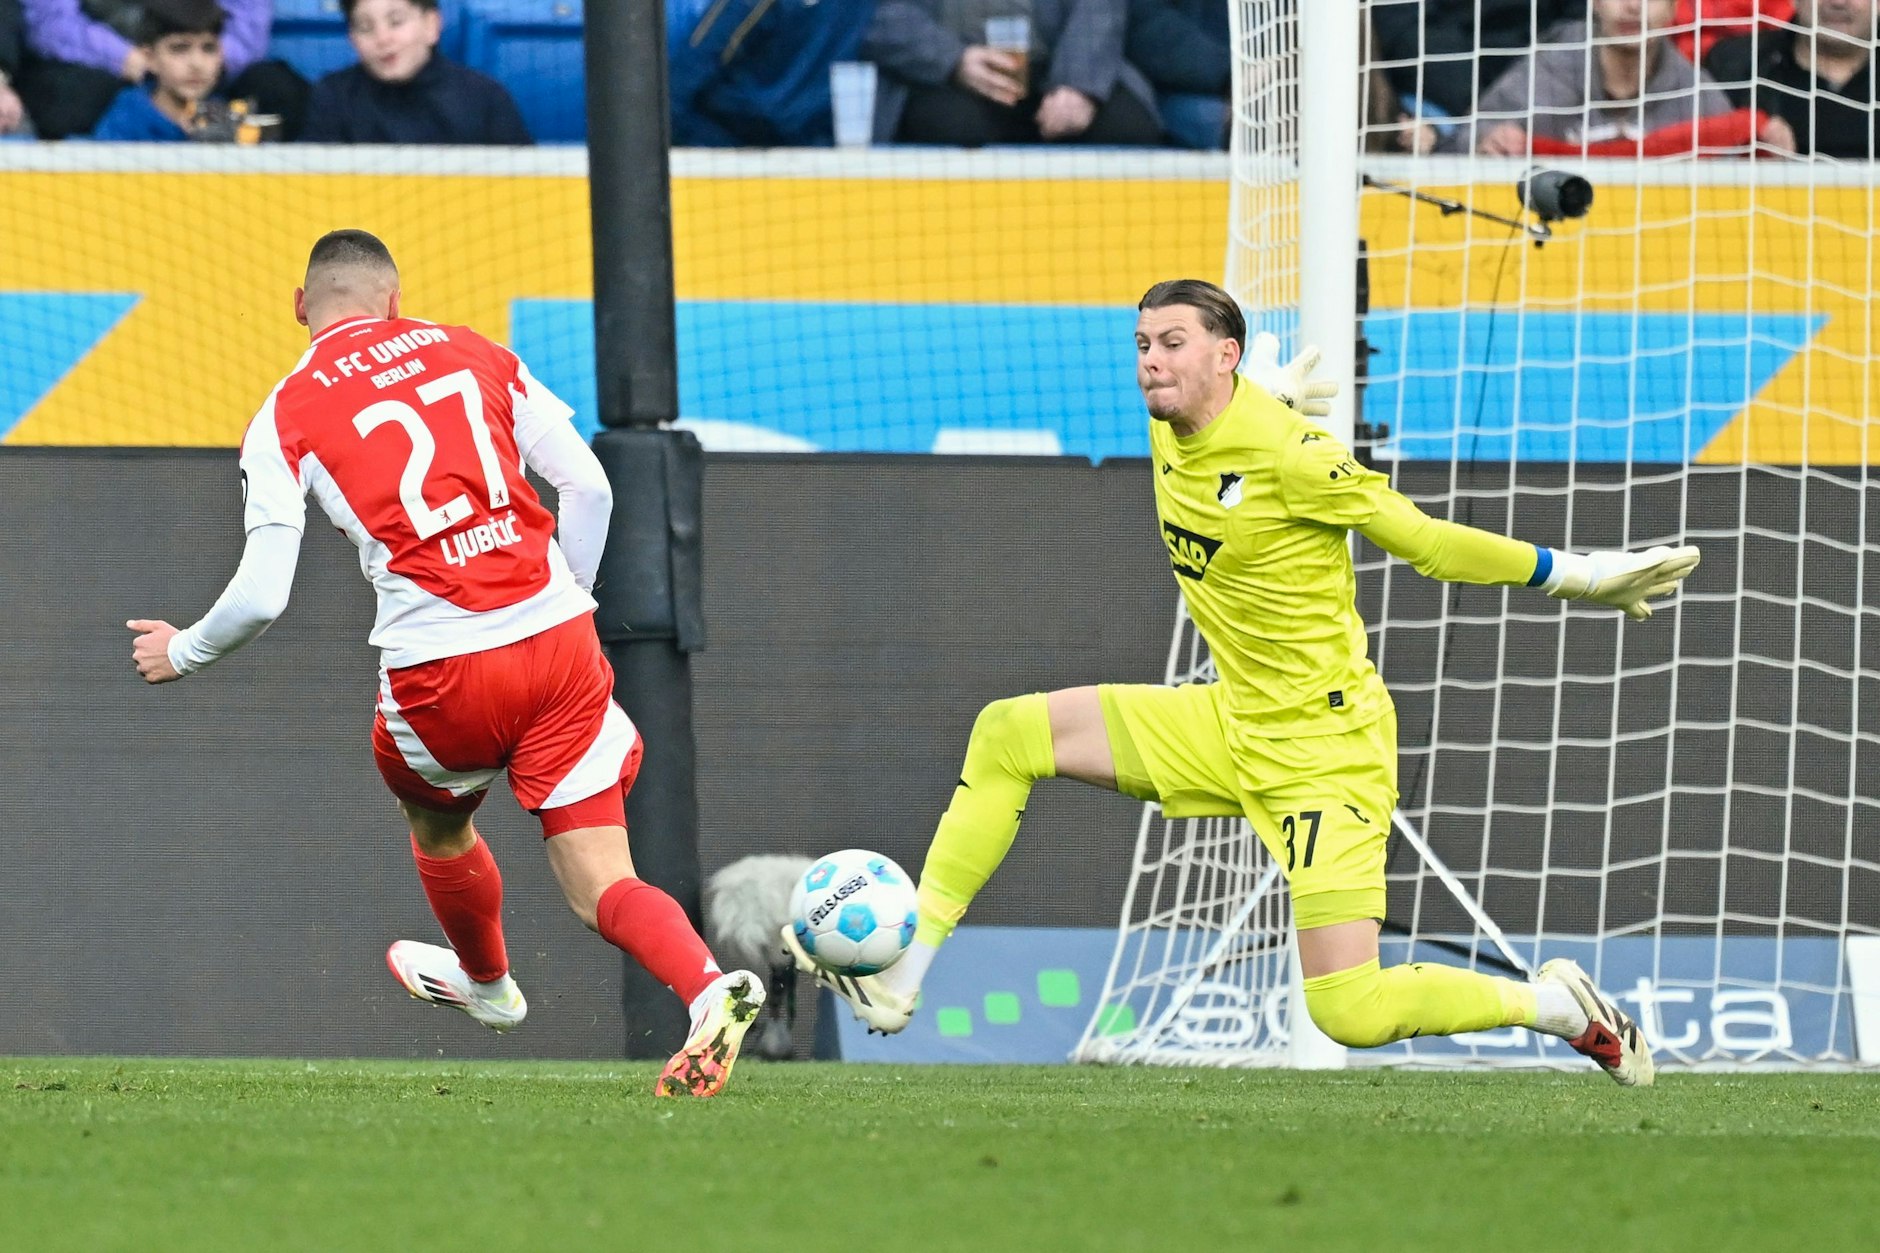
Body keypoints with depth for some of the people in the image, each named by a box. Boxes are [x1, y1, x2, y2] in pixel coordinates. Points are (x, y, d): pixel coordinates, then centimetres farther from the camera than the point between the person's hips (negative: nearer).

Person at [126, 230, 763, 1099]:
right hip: (558, 641, 2)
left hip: (440, 671, -2)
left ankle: (487, 982, 54)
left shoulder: (286, 417, 3)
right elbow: (589, 487, 7)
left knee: (437, 825, 32)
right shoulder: (473, 352, 12)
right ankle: (709, 987, -23)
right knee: (600, 885, 4)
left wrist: (182, 653, 18)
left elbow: (262, 596, -2)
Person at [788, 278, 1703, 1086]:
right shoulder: (1170, 428, 0)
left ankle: (1553, 1005, 9)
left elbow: (1423, 540, -14)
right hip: (1232, 726, 8)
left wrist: (1577, 576, -12)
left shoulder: (1289, 455, -22)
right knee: (1009, 735, -1)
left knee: (1348, 1014, -16)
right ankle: (900, 977, 2)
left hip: (1326, 751, -8)